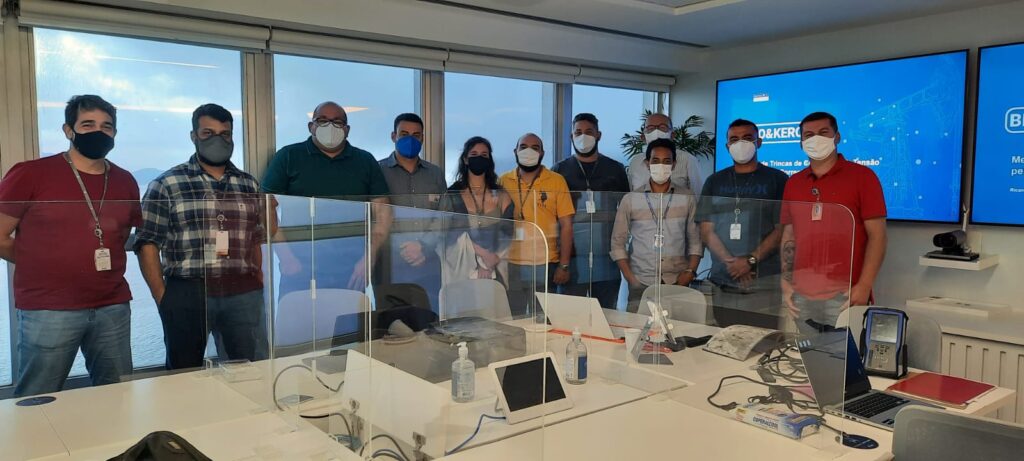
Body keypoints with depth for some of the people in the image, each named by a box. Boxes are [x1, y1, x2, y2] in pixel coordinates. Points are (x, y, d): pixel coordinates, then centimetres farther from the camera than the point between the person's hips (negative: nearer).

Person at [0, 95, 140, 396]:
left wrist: (102, 263, 10)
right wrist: (48, 266, 2)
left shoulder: (125, 182, 7)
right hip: (48, 311, -4)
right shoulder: (30, 174, -5)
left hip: (113, 309, 4)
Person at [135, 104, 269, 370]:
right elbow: (148, 244, -1)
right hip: (187, 295, -2)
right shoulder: (167, 185, 3)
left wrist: (259, 287, 5)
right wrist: (163, 298, -6)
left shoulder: (249, 185, 13)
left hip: (244, 296, 3)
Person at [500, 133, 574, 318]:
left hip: (545, 266, -1)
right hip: (510, 265, 1)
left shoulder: (556, 181, 1)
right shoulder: (503, 181, 5)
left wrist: (564, 265, -5)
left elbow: (566, 225, 0)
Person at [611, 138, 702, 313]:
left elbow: (695, 241, 9)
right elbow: (618, 242, 6)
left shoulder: (687, 199, 8)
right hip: (640, 283, 0)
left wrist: (690, 271, -4)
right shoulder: (630, 200, 5)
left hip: (677, 282, 1)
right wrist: (630, 278, -3)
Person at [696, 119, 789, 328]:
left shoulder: (777, 180, 6)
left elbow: (782, 229, -1)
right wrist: (731, 262, -8)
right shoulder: (715, 182, 14)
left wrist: (750, 260, -12)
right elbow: (706, 231, 7)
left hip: (765, 285, -2)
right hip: (722, 284, 3)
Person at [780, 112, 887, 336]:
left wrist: (864, 287, -13)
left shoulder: (862, 176, -1)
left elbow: (877, 235, -5)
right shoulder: (793, 183, 12)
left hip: (844, 295, -4)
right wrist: (785, 283, 6)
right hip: (801, 295, 4)